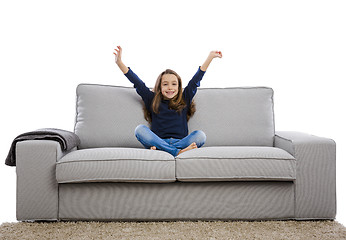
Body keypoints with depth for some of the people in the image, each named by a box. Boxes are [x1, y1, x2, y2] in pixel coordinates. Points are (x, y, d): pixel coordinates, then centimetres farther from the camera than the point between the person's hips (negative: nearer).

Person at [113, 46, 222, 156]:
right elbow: (138, 83, 14)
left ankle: (158, 149, -36)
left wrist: (210, 57, 19)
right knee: (140, 129, -27)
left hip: (180, 141, 1)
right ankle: (178, 152, -38)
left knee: (200, 135, -28)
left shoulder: (184, 100, 19)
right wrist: (119, 62, 9)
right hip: (158, 140, 0)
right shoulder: (152, 101, 17)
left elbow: (196, 80, 18)